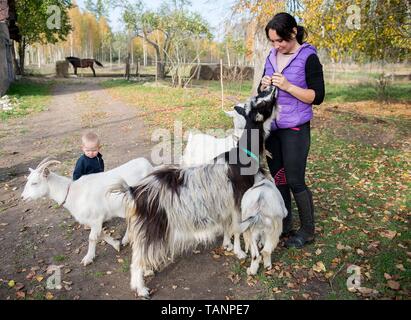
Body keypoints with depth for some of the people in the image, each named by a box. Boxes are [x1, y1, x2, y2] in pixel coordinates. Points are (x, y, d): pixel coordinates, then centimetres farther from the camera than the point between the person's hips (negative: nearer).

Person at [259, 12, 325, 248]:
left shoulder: (309, 58, -9)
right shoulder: (272, 57, 9)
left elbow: (318, 96, -13)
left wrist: (287, 86, -22)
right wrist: (264, 86, -7)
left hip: (295, 129, -6)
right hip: (272, 127, 6)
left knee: (295, 181, -2)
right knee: (277, 178, 12)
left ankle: (308, 231, 16)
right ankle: (284, 225, 27)